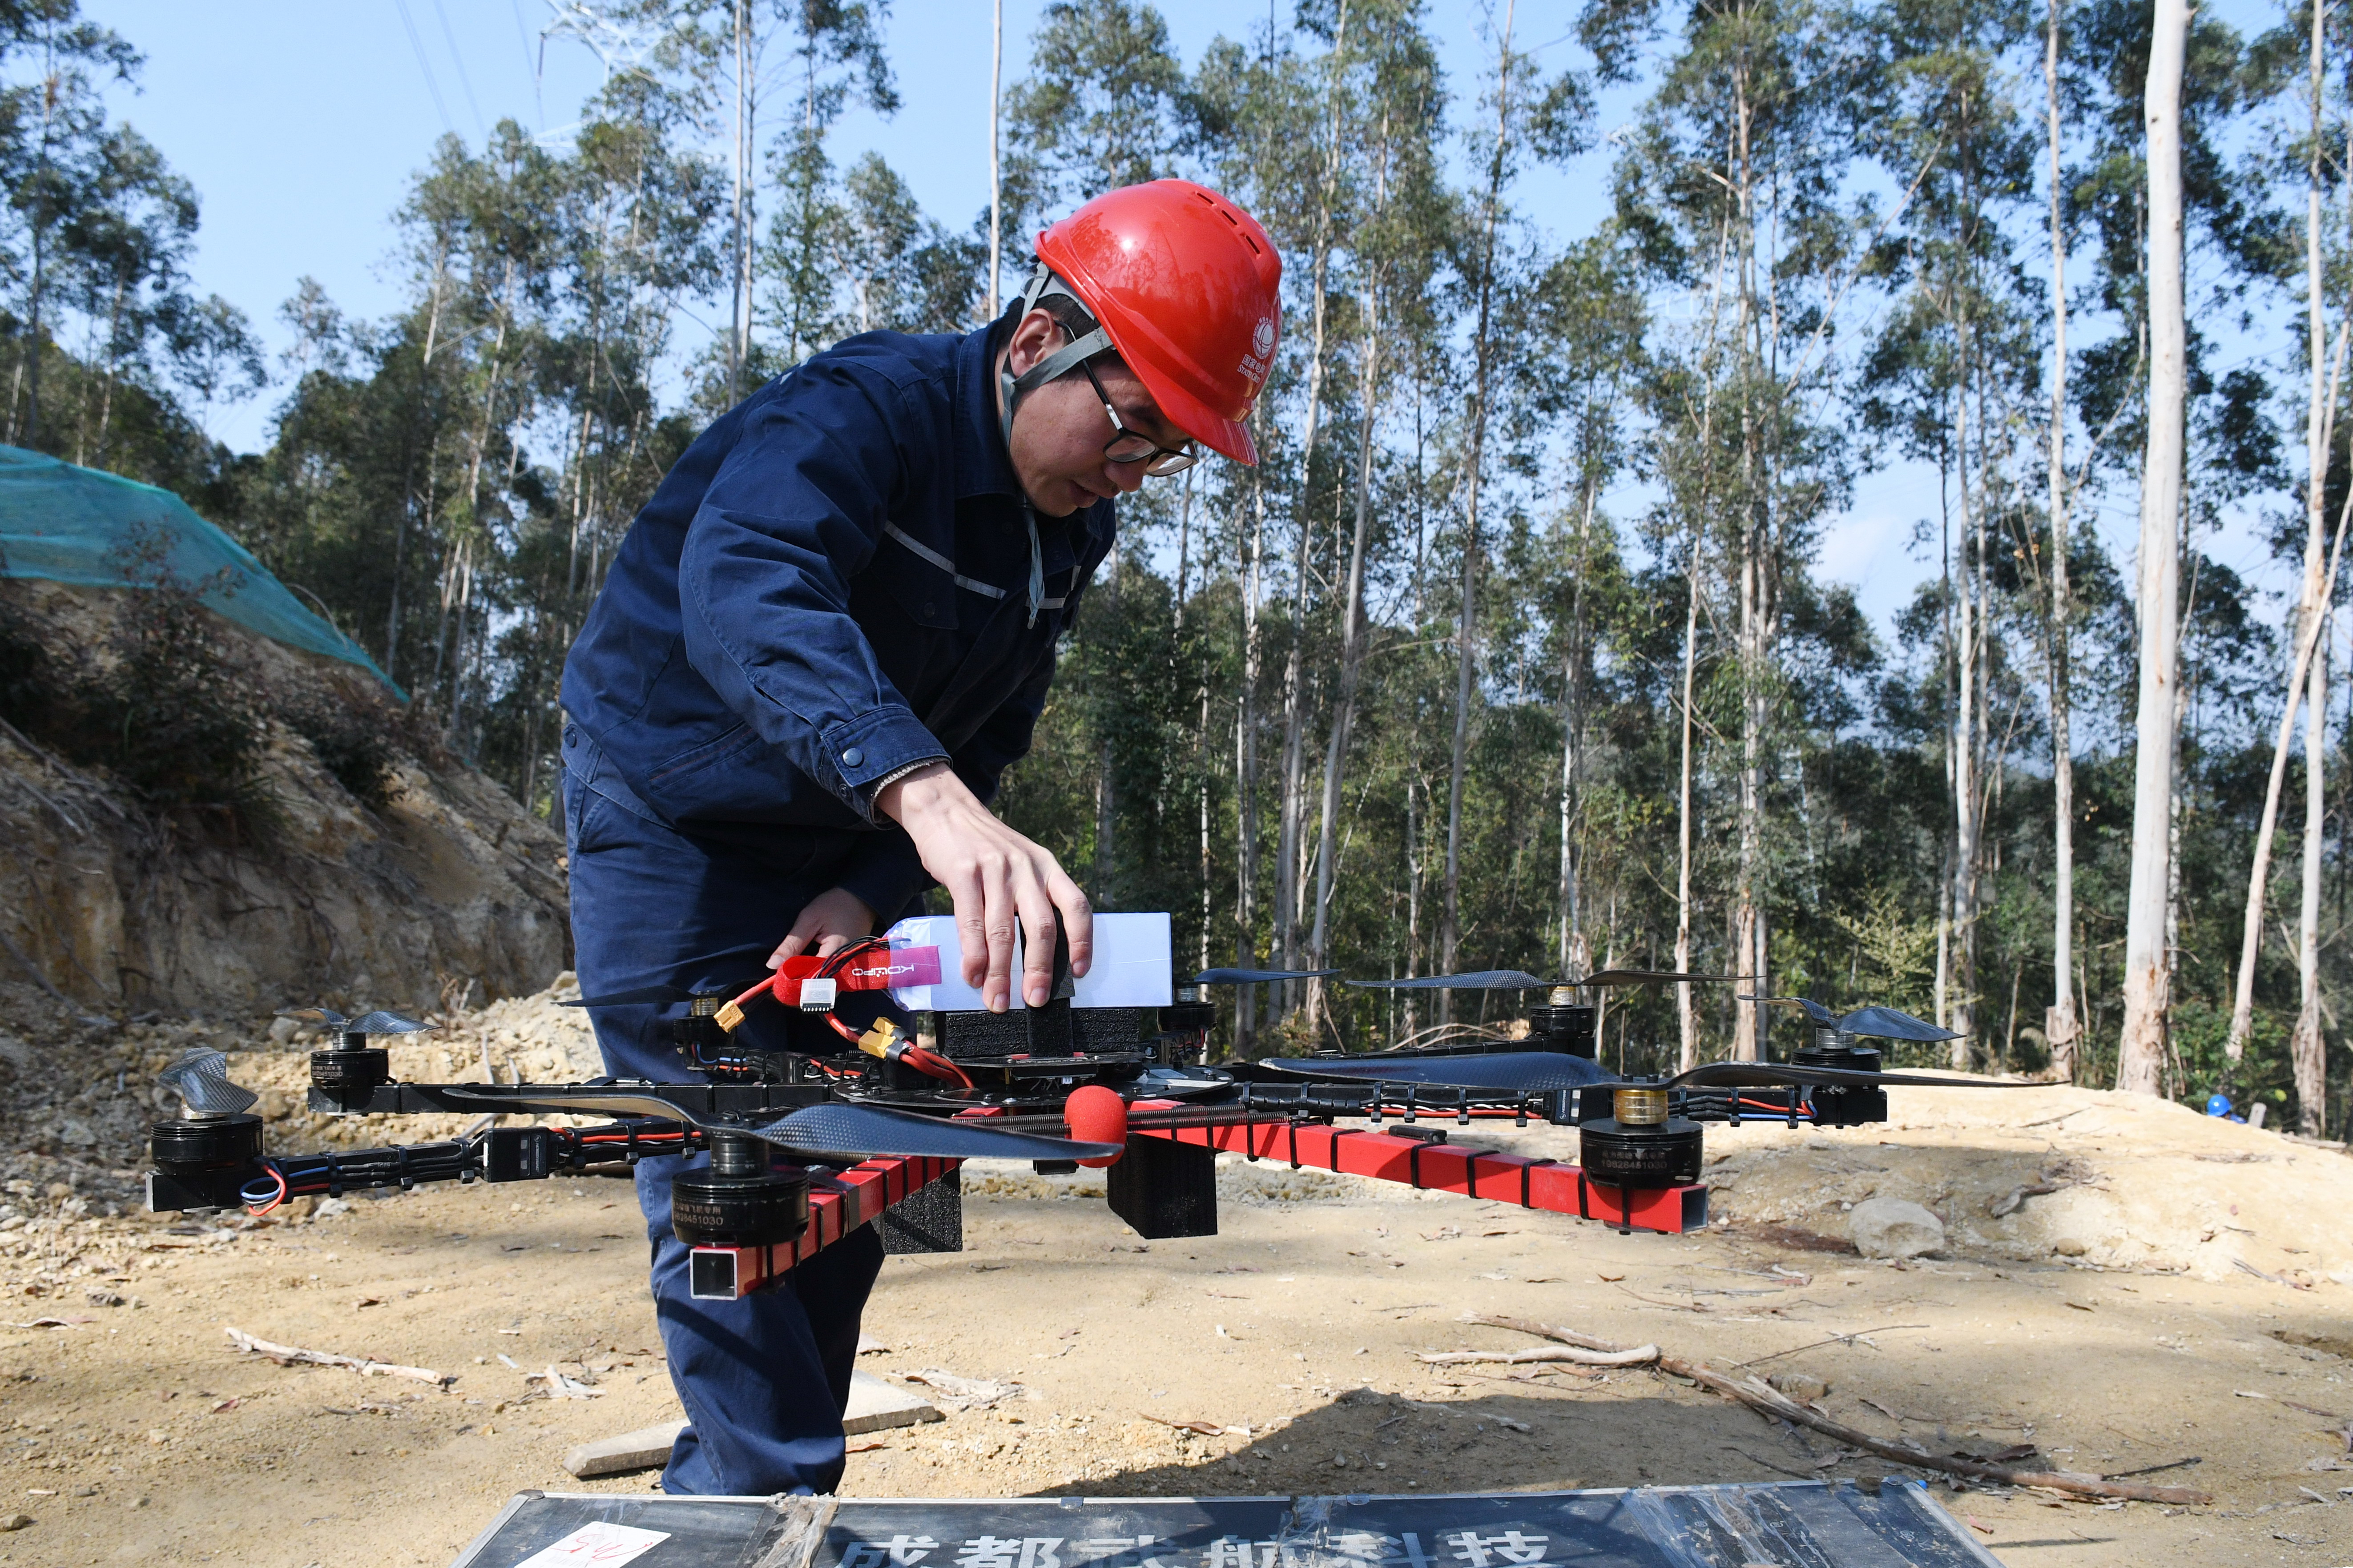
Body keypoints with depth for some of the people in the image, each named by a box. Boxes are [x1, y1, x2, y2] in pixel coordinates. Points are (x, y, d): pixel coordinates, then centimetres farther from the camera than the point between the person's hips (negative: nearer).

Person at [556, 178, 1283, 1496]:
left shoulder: (1074, 525, -4)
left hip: (842, 851, 7)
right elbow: (746, 591, -49)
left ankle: (726, 1491, 23)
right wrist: (930, 799, -64)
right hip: (676, 830, -7)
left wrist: (870, 891, -17)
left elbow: (984, 743, 1)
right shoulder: (863, 410, -28)